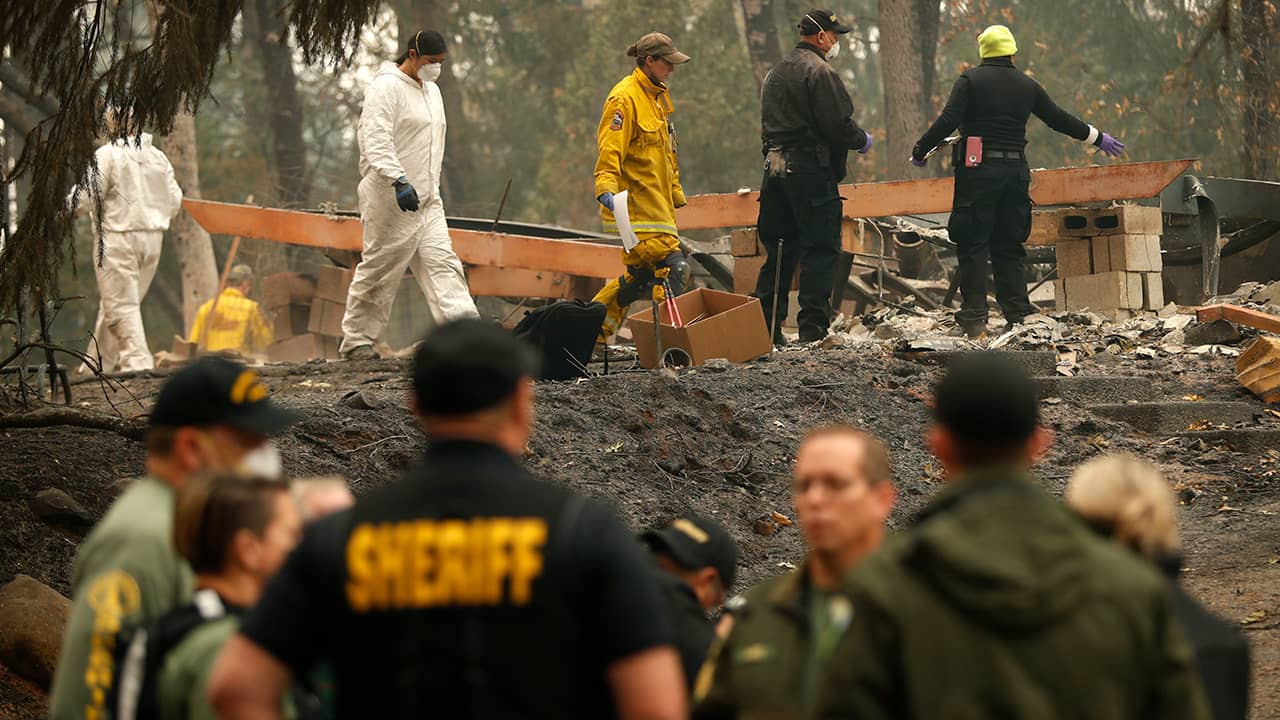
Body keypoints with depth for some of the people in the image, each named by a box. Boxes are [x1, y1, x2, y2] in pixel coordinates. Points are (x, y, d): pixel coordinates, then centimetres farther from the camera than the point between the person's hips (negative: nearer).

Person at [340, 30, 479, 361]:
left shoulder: (431, 90, 18)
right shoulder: (386, 87, -11)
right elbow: (376, 140, -23)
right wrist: (399, 181, -34)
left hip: (426, 198, 8)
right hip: (389, 198, -8)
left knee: (442, 262, -3)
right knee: (380, 269, -1)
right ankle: (356, 340, 10)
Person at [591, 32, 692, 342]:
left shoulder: (658, 96, 18)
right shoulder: (625, 98, -12)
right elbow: (610, 149, -20)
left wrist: (675, 194, 30)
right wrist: (606, 188, -32)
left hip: (656, 200, 10)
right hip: (635, 202, -10)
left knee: (639, 275, 11)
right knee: (674, 269, -17)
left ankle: (593, 331, 19)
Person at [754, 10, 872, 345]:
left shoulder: (776, 73, 18)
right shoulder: (820, 72, -10)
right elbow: (837, 124, -16)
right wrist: (861, 140, 3)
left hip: (775, 166, 8)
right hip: (811, 170, -8)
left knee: (779, 250, 12)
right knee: (820, 249, -4)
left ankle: (765, 327, 10)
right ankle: (813, 328, -7)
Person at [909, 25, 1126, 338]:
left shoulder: (970, 80, -2)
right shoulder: (1027, 85, 10)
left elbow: (948, 121, -12)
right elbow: (1059, 119, 19)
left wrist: (919, 152, -3)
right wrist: (1098, 138, 32)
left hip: (978, 171, -4)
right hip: (1016, 169, 4)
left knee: (972, 245, -1)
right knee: (1009, 247, 12)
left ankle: (974, 317, -6)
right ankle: (1018, 314, 9)